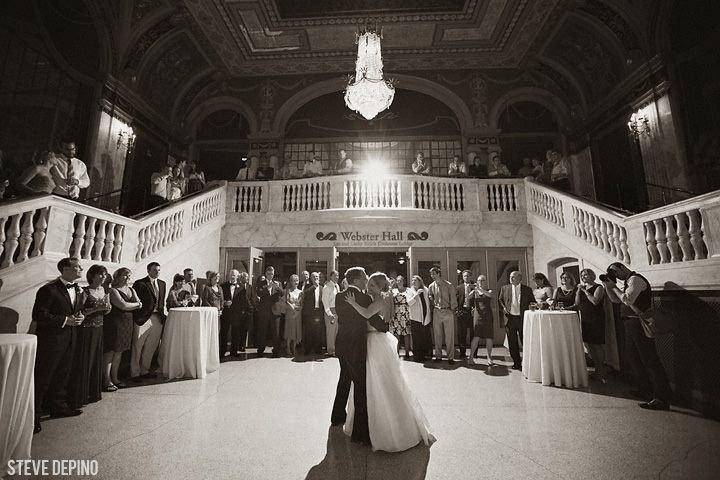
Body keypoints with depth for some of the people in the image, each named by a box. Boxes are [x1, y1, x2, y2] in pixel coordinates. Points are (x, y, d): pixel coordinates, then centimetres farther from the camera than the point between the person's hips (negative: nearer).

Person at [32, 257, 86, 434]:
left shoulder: (77, 289, 8)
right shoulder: (49, 290, -17)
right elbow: (38, 315, -18)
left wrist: (80, 316, 0)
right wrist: (64, 320, -20)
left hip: (69, 338, 8)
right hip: (51, 339, -8)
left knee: (62, 374, 18)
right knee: (42, 377, 2)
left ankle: (58, 406, 33)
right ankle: (33, 415, 16)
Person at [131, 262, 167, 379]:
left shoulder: (162, 284, 12)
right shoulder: (140, 284, -8)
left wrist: (162, 314, 10)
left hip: (157, 319, 6)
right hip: (142, 319, -6)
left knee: (151, 347, 14)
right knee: (137, 347, 5)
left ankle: (145, 370, 28)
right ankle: (135, 373, 17)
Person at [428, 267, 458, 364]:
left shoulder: (448, 285, -3)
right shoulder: (431, 286, 7)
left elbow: (453, 298, 1)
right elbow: (430, 298, 18)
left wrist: (452, 309, -2)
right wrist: (433, 305, 8)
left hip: (447, 312, -3)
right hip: (436, 312, 3)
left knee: (449, 335, -1)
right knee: (437, 335, 6)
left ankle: (450, 357, 7)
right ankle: (438, 356, 15)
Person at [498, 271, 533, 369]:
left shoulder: (527, 289, 5)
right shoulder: (504, 288, 8)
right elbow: (499, 300, 15)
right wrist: (503, 308, -2)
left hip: (522, 318, -1)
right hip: (510, 318, 2)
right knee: (512, 342, 6)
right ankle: (516, 362, 18)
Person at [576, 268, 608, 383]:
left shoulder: (598, 287, -5)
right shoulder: (582, 288, 13)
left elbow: (595, 301, -20)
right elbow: (577, 303, 7)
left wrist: (585, 291, -14)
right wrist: (578, 291, -4)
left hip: (596, 320, -6)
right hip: (585, 320, 7)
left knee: (597, 345, -5)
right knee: (589, 345, 9)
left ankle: (602, 373, 7)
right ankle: (598, 371, 20)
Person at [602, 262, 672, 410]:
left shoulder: (635, 279, -14)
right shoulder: (628, 282, 17)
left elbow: (627, 300, -24)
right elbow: (614, 299, 20)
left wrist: (613, 286, -14)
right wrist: (607, 285, 7)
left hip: (640, 325, -10)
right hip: (631, 325, 10)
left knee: (649, 360, -6)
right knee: (632, 355, 18)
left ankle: (662, 399, 1)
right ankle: (644, 389, 31)